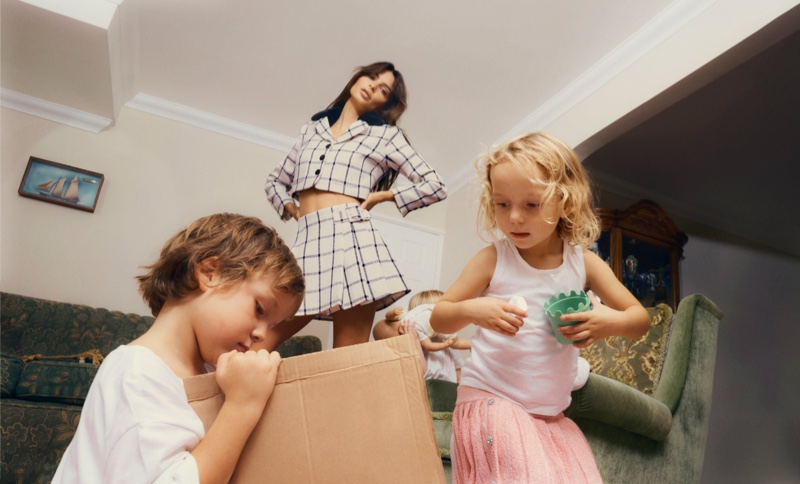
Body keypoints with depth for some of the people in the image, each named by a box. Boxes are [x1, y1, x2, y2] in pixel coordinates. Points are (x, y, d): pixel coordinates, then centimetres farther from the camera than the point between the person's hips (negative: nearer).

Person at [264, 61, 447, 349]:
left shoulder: (385, 135, 12)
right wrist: (292, 210, 13)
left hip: (351, 238, -4)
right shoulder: (311, 130, 23)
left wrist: (382, 196, 3)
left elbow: (434, 186, 8)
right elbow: (275, 182, 31)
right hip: (306, 244, 4)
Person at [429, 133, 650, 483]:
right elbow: (439, 319, -3)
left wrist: (611, 322, -16)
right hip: (490, 400, -4)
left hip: (553, 413, 4)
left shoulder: (583, 263, 0)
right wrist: (471, 310, -25)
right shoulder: (492, 260, -8)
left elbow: (640, 319, 8)